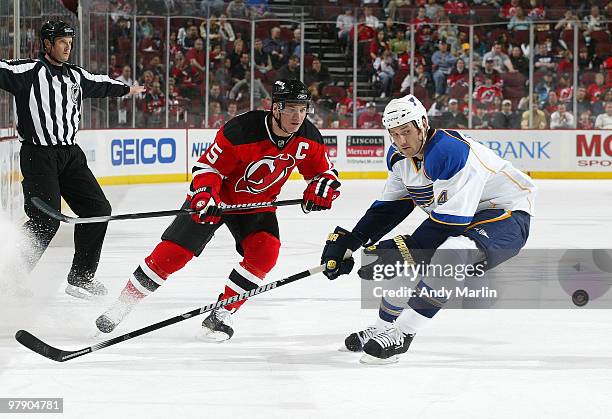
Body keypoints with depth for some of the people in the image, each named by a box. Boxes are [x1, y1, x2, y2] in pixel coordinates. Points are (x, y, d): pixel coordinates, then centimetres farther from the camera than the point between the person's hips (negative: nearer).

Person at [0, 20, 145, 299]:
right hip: (39, 154, -8)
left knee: (98, 209, 3)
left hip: (70, 155, 8)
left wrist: (126, 89, 51)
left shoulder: (76, 76, 15)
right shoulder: (29, 71, -8)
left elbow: (100, 85, 34)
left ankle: (80, 277, 12)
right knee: (46, 219, -18)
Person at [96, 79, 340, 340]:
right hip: (218, 195, -4)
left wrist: (321, 187, -22)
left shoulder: (308, 138, -15)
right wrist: (204, 195, -37)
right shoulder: (241, 130, -30)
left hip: (257, 202, 4)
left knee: (265, 252, -22)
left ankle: (222, 315, -10)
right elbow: (209, 166, -20)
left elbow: (323, 171, 0)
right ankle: (125, 301, 8)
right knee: (173, 252, -9)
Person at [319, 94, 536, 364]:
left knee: (449, 256, -33)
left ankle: (401, 334, -25)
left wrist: (406, 249, -29)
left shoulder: (451, 152, -30)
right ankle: (384, 327, 31)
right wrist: (350, 241, 3)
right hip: (458, 216, 10)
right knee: (406, 262, 9)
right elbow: (390, 206, 11)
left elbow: (449, 220, -31)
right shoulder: (399, 157, -1)